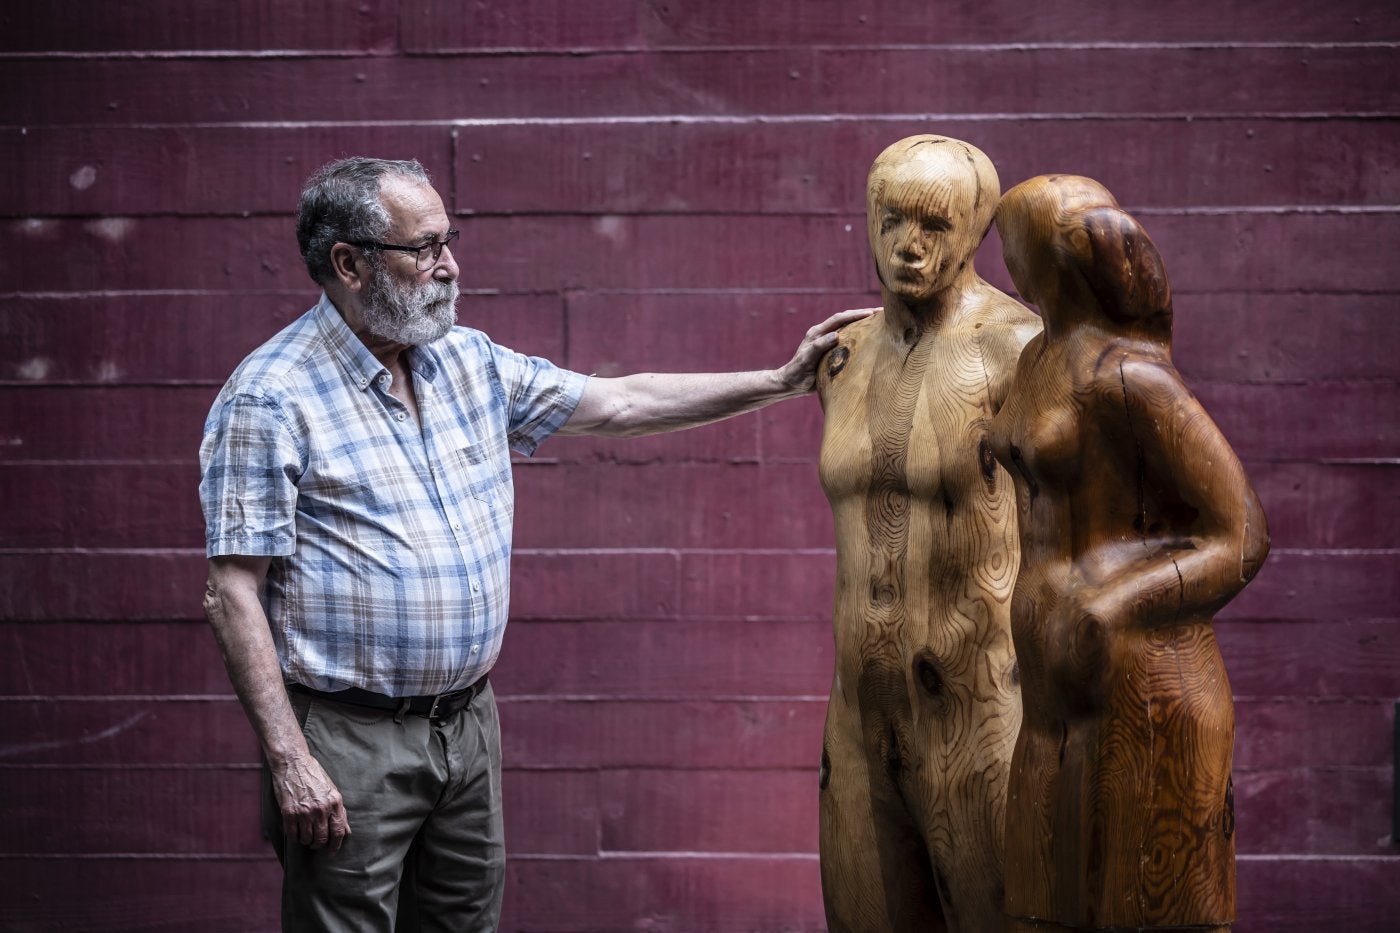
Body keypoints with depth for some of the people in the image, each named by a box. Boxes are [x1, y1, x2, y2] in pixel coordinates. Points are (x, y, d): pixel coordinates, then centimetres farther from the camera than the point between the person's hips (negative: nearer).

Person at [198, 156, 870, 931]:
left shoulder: (471, 363, 9)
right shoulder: (270, 398, -12)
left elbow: (622, 403, 17)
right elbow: (233, 593, -15)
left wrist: (783, 382, 14)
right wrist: (289, 761, -19)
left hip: (469, 722, 7)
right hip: (349, 743, -7)